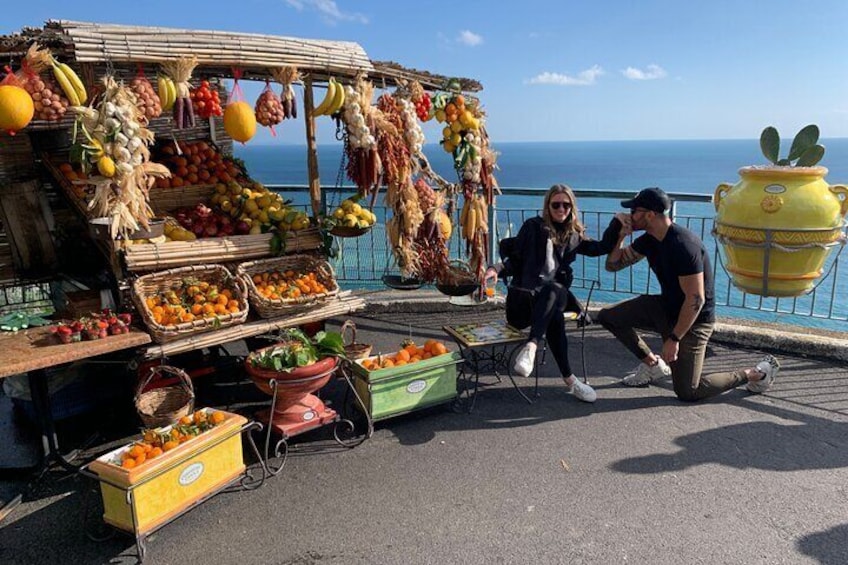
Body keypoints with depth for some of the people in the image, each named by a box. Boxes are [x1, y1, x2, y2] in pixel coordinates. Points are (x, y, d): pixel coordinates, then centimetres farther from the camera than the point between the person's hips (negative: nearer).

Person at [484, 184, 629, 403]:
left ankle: (531, 346, -55)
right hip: (525, 293, -2)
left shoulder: (574, 235, 19)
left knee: (552, 291, -38)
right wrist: (496, 269, -15)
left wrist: (617, 222, 14)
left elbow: (602, 247, 23)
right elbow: (514, 260, 5)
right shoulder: (533, 226, 8)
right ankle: (569, 378, -39)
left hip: (556, 292, 3)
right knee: (554, 315, -38)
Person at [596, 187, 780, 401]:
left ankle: (756, 373, 13)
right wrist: (620, 235, -13)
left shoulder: (683, 245, -29)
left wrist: (674, 339, -26)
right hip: (665, 307, 8)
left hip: (693, 319, -8)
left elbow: (695, 299, -28)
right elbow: (613, 265, 4)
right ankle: (653, 364, 12)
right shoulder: (649, 240, -2)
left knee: (687, 392, -6)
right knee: (607, 316, -1)